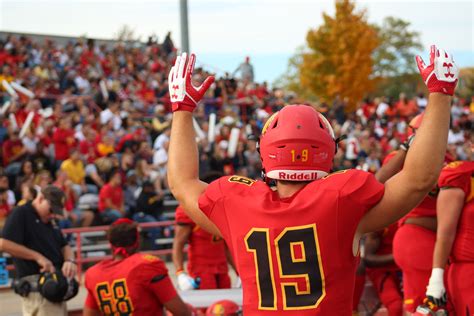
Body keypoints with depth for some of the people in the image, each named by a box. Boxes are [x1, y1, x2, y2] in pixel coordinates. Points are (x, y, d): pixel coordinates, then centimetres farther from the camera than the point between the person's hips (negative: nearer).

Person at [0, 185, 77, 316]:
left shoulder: (50, 220, 20)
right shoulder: (21, 214, -7)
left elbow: (64, 246, 21)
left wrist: (70, 260, -3)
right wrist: (38, 257, -17)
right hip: (36, 284, -9)